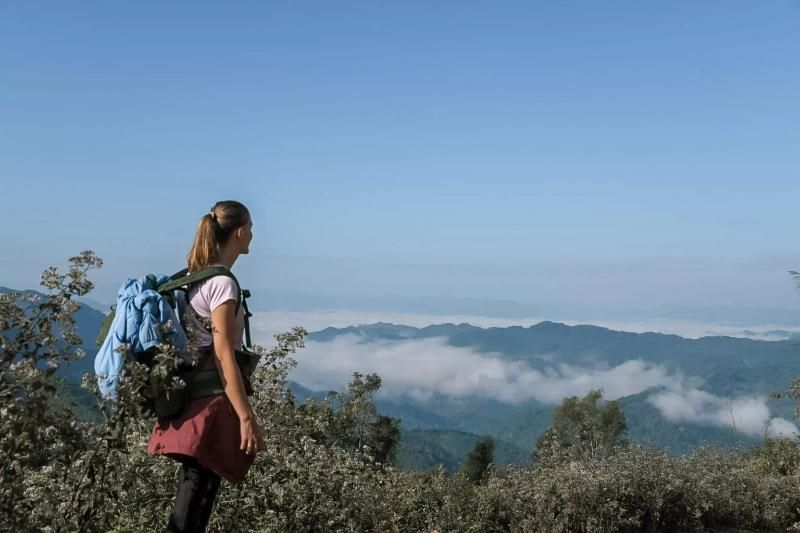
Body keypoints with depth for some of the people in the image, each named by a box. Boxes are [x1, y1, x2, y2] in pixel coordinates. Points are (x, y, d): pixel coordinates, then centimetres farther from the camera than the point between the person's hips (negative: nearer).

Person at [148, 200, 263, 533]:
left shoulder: (195, 276, 12)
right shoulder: (222, 282, -15)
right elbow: (223, 355, -20)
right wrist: (246, 417, -19)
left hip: (191, 394, 9)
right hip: (210, 400, -9)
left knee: (195, 489, 15)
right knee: (196, 496, -4)